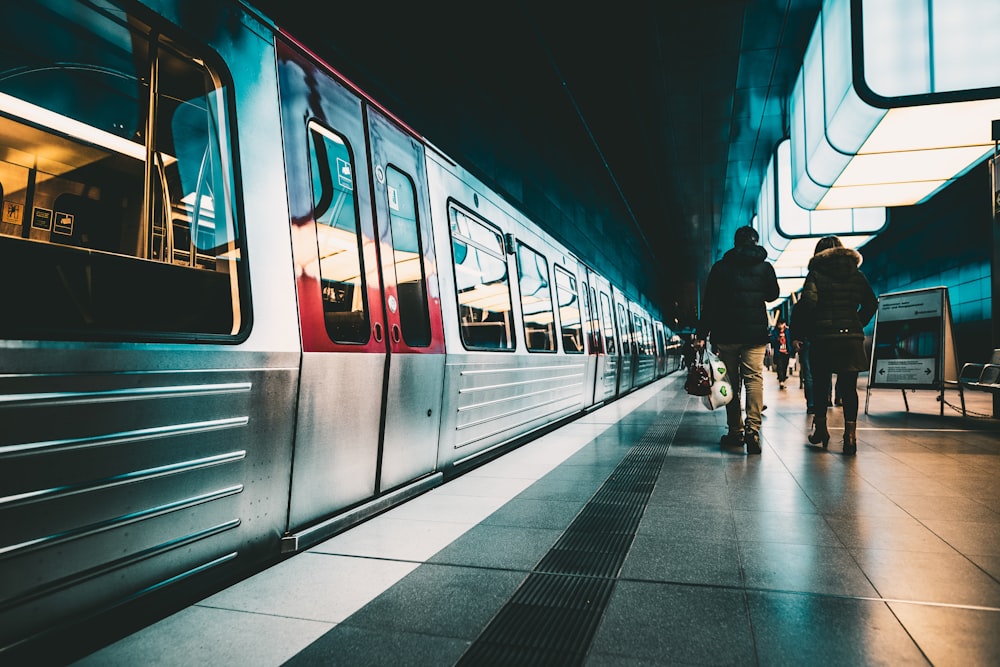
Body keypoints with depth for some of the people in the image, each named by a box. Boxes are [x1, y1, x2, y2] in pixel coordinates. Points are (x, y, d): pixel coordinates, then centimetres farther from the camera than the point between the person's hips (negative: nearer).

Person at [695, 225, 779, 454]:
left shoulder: (720, 267, 3)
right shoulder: (764, 266, 4)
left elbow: (708, 303, -1)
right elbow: (773, 295, 17)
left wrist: (702, 335, -1)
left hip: (725, 333, 0)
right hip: (755, 333, 0)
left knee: (731, 382, 6)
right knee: (754, 379, -2)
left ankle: (736, 432, 9)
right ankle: (753, 429, -15)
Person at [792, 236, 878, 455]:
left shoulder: (816, 273, -1)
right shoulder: (856, 274, 10)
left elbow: (808, 301, -15)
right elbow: (871, 303, 9)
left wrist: (801, 329, -4)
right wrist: (858, 325, 17)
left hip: (822, 338, -2)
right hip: (852, 338, 3)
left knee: (820, 385, 12)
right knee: (849, 387, 4)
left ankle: (821, 428, 21)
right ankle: (850, 435, -1)